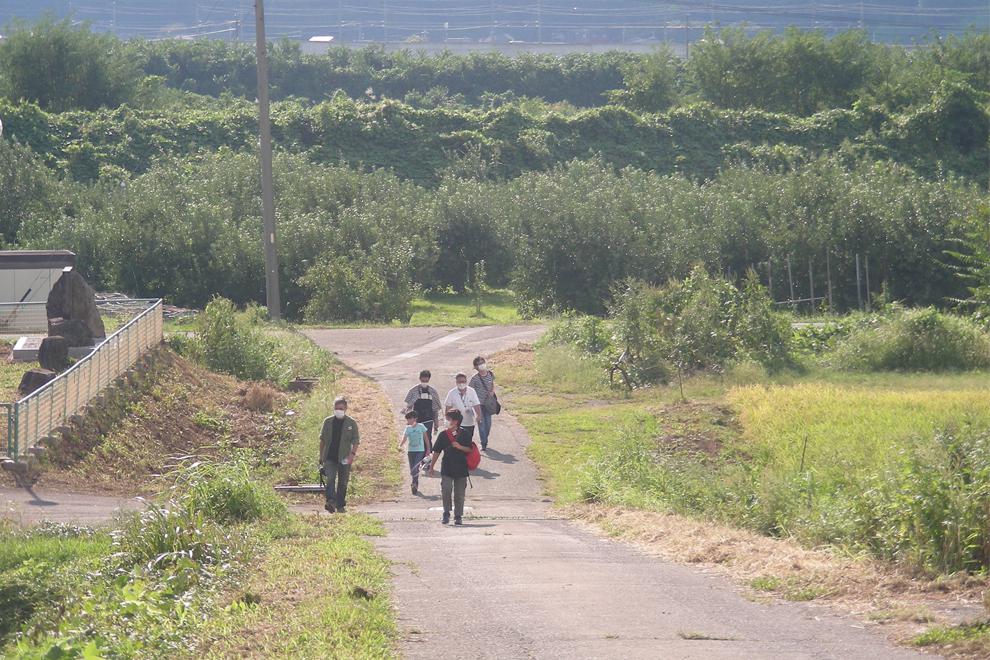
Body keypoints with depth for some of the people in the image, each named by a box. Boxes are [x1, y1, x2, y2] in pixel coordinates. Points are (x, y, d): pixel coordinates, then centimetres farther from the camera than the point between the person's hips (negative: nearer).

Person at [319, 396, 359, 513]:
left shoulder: (351, 423, 3)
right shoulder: (328, 422, 7)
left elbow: (356, 441, 2)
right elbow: (322, 440, 14)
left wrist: (352, 454, -14)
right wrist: (321, 457, 13)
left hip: (344, 459, 0)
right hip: (330, 458, 0)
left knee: (343, 483, 5)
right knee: (330, 479, -18)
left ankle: (340, 506, 14)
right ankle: (330, 501, -27)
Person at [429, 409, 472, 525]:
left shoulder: (464, 434, 0)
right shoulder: (443, 435, 4)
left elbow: (469, 449, 1)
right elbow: (437, 452, 8)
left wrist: (460, 447, -18)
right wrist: (431, 467, 8)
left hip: (461, 468, 0)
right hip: (447, 468, 0)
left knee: (459, 494, 5)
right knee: (446, 490, -13)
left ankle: (458, 516, 15)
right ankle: (446, 514, 1)